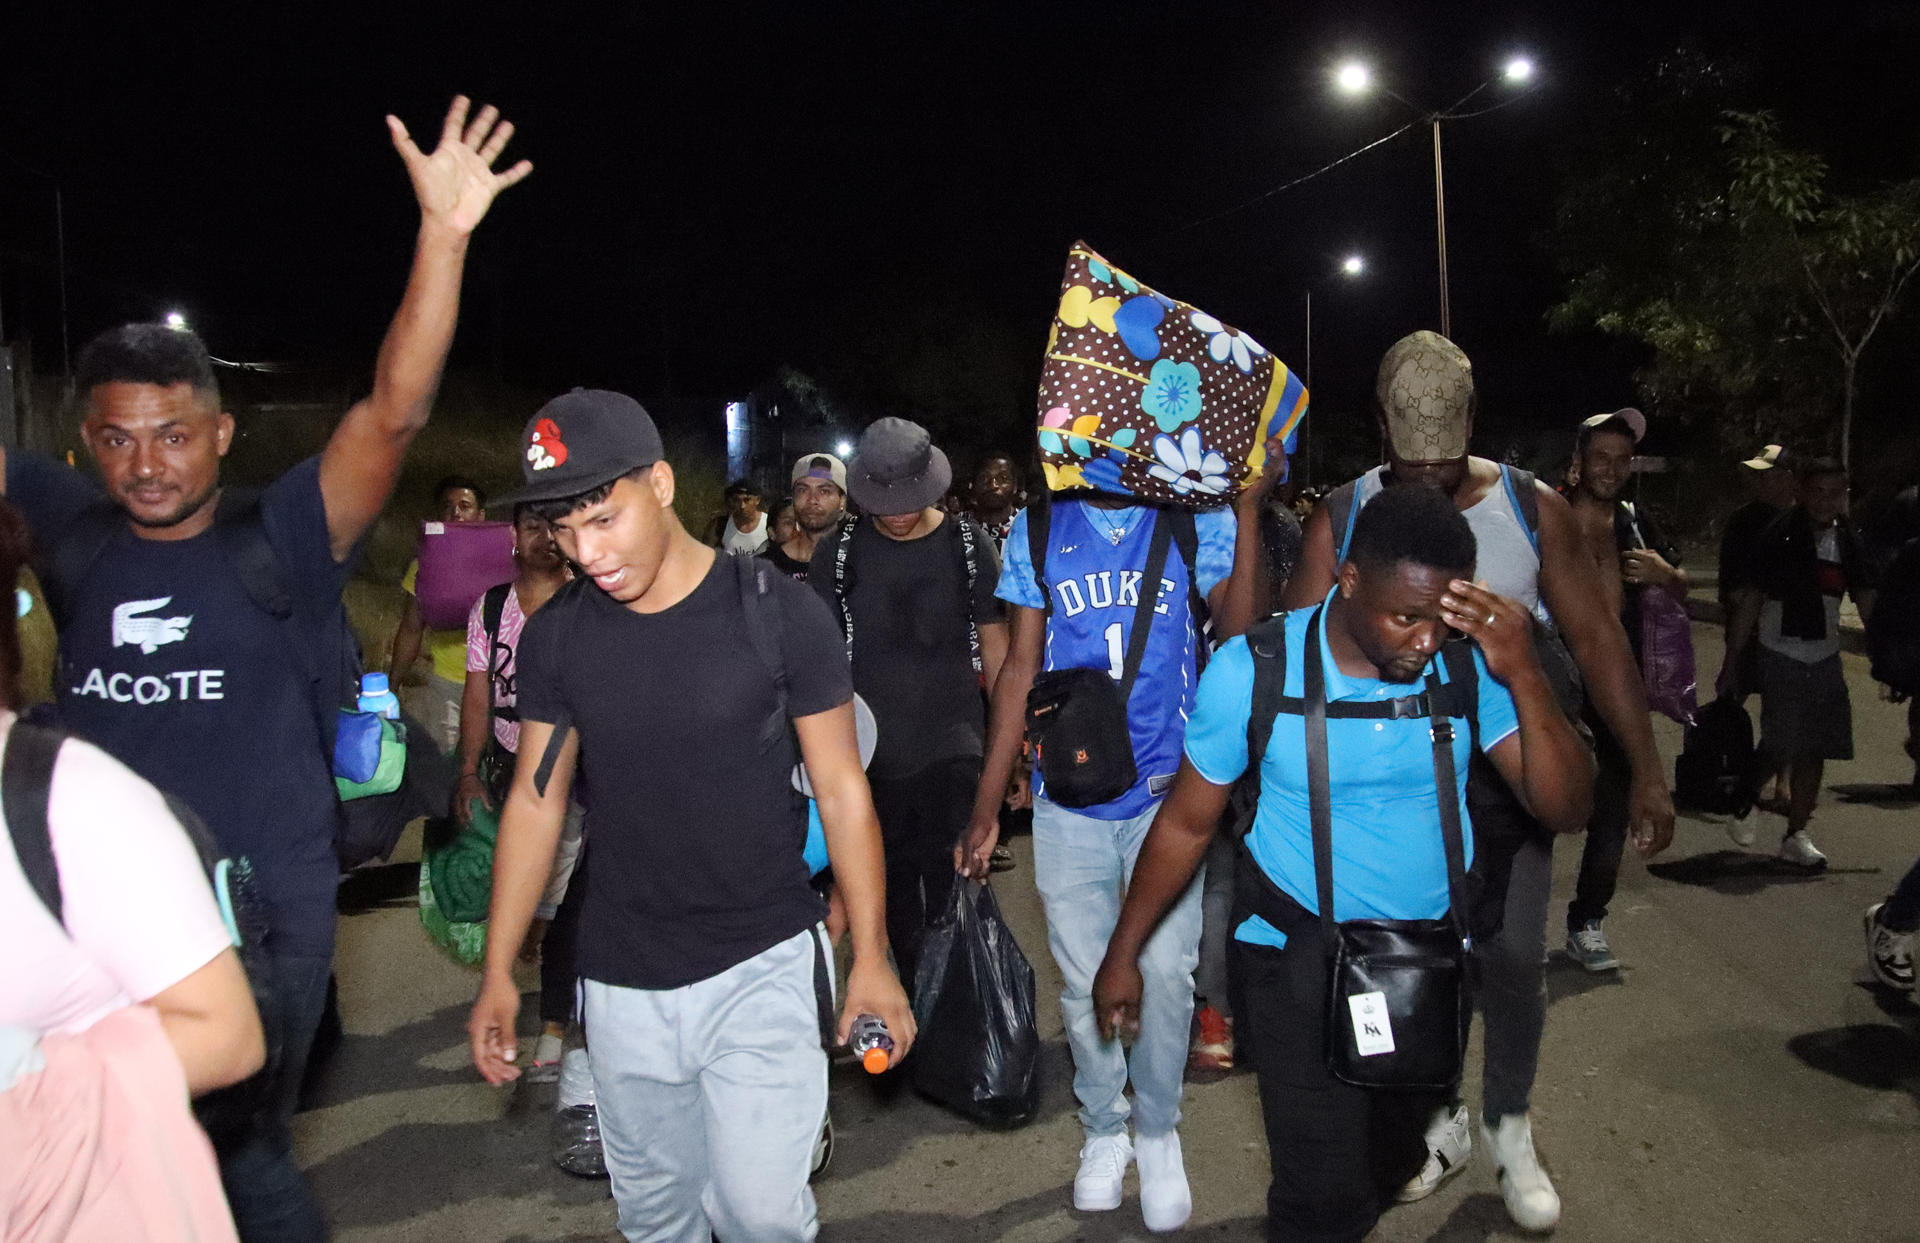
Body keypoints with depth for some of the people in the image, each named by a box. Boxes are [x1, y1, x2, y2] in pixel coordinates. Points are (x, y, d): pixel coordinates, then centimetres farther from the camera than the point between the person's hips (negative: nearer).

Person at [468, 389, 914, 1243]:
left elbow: (840, 788, -6)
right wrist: (498, 971, 6)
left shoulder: (778, 613, -12)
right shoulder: (554, 636, -2)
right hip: (622, 982, 3)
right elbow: (535, 800, 6)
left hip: (761, 967, -3)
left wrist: (871, 955, -5)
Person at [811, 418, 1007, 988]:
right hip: (872, 753, 2)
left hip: (953, 748, -2)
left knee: (950, 890, -7)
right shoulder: (839, 551, 2)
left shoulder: (967, 544, 0)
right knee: (894, 887, 12)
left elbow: (995, 645, 5)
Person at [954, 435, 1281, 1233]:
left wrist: (1249, 505, -23)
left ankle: (1158, 1131, 28)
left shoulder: (1198, 523, -1)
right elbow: (1020, 669, 5)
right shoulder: (1038, 530, 3)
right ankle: (1103, 1130, 34)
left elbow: (1238, 632, -16)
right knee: (1084, 980, 11)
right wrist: (987, 804, 3)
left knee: (1165, 973, 2)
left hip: (1168, 795, -1)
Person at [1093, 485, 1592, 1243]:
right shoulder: (1254, 671, -20)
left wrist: (1524, 676, -29)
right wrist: (1123, 953, -2)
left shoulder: (1470, 663, -14)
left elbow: (1565, 810, -15)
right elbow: (1186, 822, -8)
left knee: (1391, 1163, 24)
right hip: (1301, 956, -3)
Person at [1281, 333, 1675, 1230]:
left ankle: (1510, 1131, 28)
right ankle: (1440, 1121, 33)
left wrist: (1645, 771, -4)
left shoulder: (1531, 508, -3)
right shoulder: (1342, 518, -4)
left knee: (1511, 954, 2)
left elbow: (1597, 637, -2)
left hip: (1508, 774, 0)